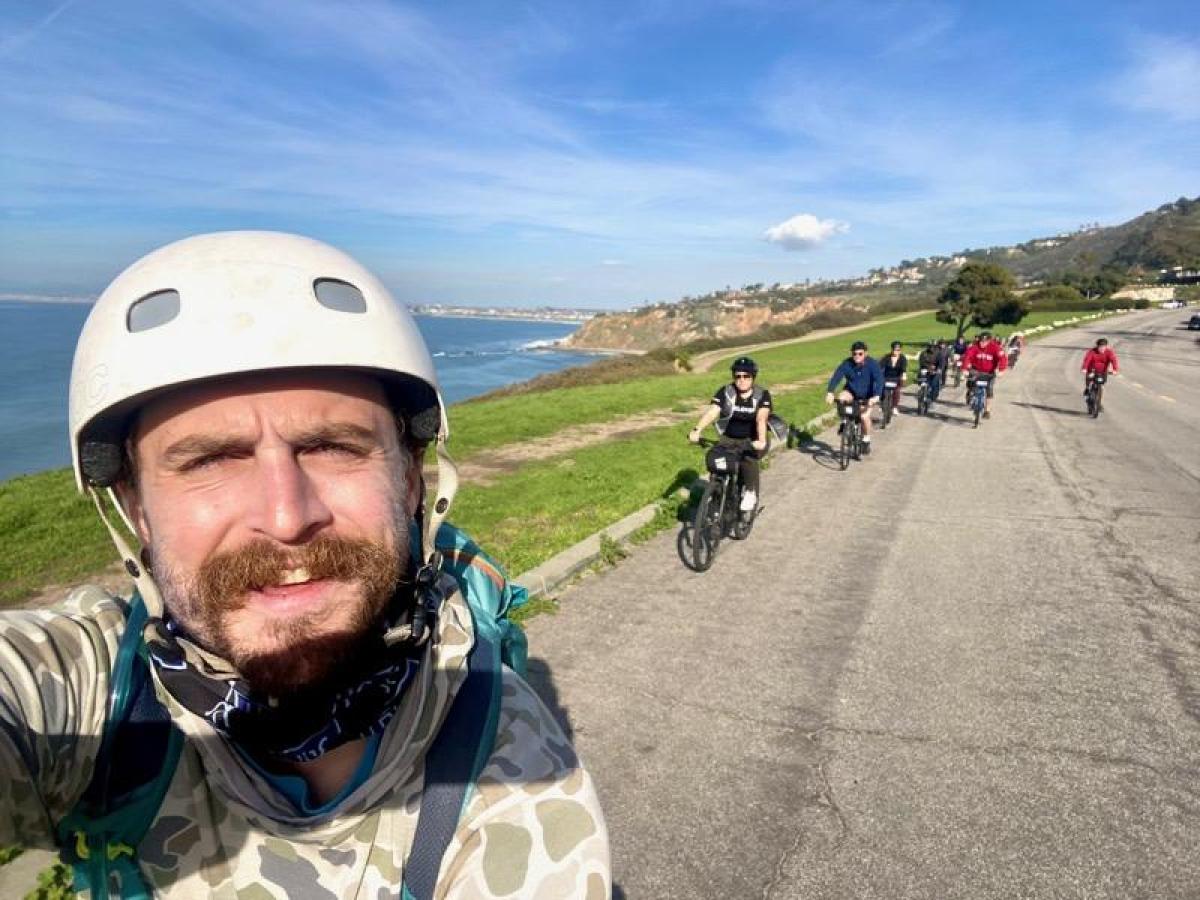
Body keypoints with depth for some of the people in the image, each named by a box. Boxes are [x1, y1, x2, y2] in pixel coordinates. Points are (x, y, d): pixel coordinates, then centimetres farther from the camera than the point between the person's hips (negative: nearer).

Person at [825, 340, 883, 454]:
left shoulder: (872, 364, -21)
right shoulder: (846, 363, -18)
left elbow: (879, 380, -31)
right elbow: (836, 376, -28)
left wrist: (876, 396, -47)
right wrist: (830, 392, -45)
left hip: (866, 396, -1)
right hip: (851, 392, 2)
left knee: (864, 416, -19)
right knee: (841, 398, -31)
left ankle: (866, 440, 7)